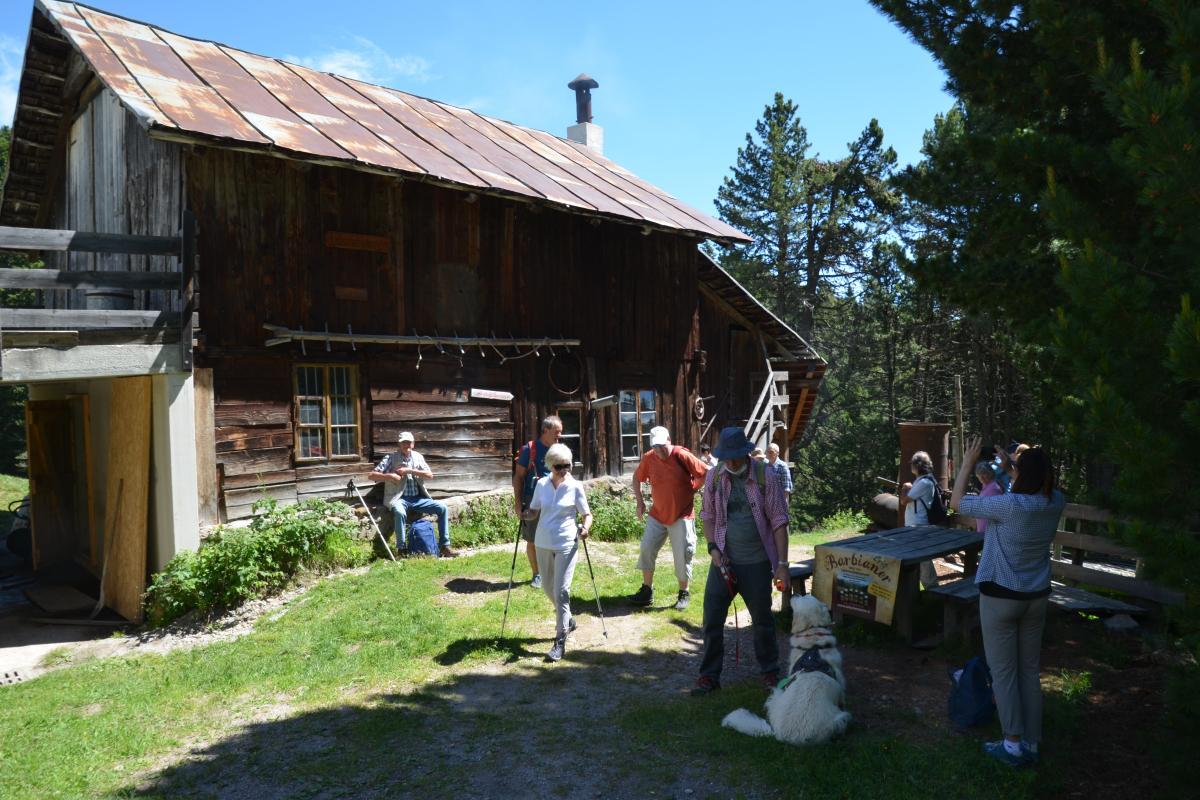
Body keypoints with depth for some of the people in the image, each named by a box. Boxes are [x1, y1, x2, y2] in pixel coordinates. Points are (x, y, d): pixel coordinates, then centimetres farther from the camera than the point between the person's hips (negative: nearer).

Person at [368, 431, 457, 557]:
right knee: (400, 512, -39)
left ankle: (444, 546, -8)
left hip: (417, 498, 4)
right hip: (399, 498, -4)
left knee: (442, 508, -14)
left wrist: (409, 470, -11)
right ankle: (402, 549, -26)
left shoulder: (418, 457, 12)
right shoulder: (391, 458, 1)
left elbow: (430, 475, -1)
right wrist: (390, 476, -17)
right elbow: (371, 475, -3)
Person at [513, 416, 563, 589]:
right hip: (532, 501, -3)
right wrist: (518, 503, -8)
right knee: (532, 541, 7)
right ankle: (537, 574, 22)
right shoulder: (529, 449, -7)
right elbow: (519, 477, -4)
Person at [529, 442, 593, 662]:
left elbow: (587, 514, 0)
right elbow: (535, 510, 11)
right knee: (549, 588, 17)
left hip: (566, 545, -4)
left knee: (561, 591, -9)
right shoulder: (541, 485, 2)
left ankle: (560, 640, -3)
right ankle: (567, 620, 42)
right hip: (543, 544, 4)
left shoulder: (575, 487, -6)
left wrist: (586, 527, -22)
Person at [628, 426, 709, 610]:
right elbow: (637, 478, 12)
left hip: (682, 515, -4)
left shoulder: (683, 456, -17)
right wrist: (640, 501, 5)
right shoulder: (649, 458, -6)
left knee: (683, 554, 0)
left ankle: (684, 594, 17)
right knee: (647, 549, 2)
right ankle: (647, 591, 16)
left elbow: (706, 474, -10)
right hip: (657, 514, 4)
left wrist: (690, 490, -3)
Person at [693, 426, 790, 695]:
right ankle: (709, 675, 20)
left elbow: (779, 522, -8)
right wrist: (713, 547, -5)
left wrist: (782, 564, -11)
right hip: (724, 560, 2)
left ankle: (770, 673, 32)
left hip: (757, 563, -2)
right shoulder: (714, 476, -3)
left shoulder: (765, 476, -11)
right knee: (712, 620, 5)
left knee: (762, 620, 13)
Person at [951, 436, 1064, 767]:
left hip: (1000, 597, -6)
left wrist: (969, 461, -7)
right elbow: (1041, 484, 19)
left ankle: (1013, 745, 12)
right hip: (1036, 597, 6)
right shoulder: (1055, 503, -6)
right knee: (1030, 671, 14)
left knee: (1004, 672, 6)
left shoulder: (1010, 506, -23)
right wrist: (1011, 461, 13)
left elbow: (957, 502, -12)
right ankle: (1031, 744, 22)